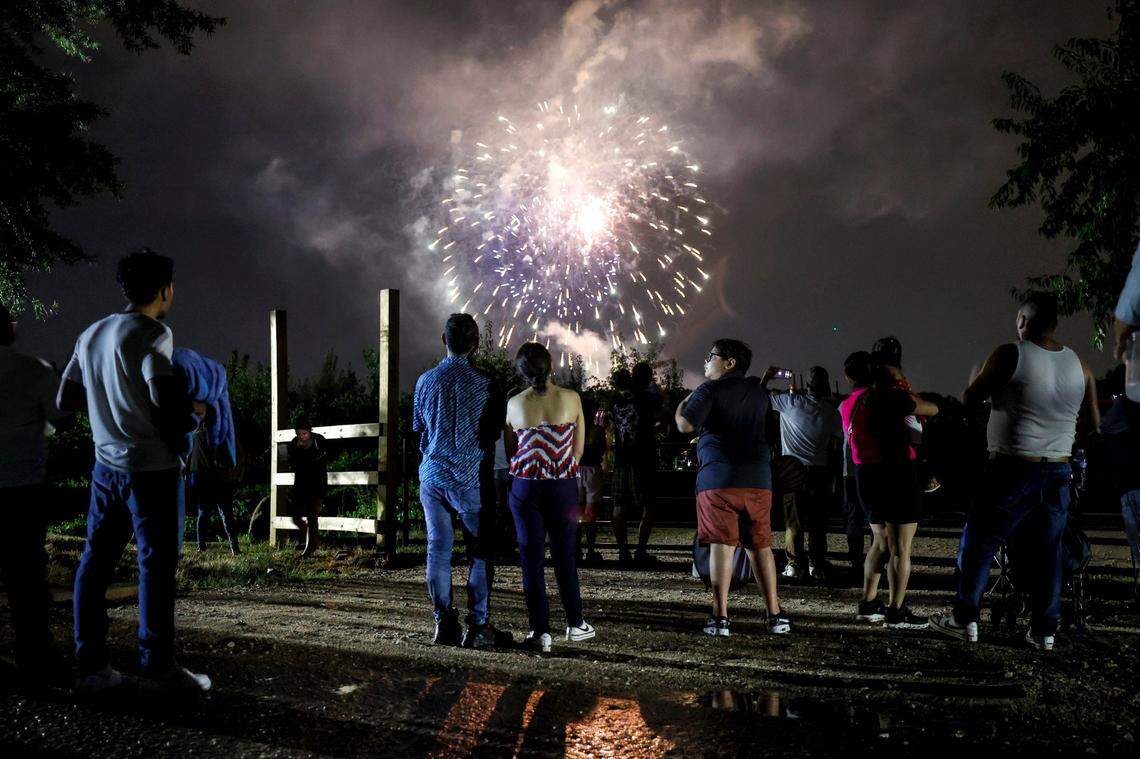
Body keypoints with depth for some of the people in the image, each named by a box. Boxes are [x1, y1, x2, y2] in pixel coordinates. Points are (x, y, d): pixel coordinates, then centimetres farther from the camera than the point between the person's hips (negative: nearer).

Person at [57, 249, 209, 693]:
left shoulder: (90, 335, 13)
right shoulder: (152, 333, -11)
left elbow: (65, 400, 17)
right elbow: (164, 392, -24)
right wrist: (192, 416, -5)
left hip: (106, 467, 7)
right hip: (152, 467, -7)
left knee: (95, 562, 9)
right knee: (156, 564, -1)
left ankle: (90, 666, 14)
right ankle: (158, 664, 3)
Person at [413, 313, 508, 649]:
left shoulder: (425, 381, 1)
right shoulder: (485, 384, -9)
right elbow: (496, 430, 1)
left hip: (432, 474, 4)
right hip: (471, 478, -3)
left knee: (438, 548, 8)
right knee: (480, 552, 4)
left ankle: (444, 624, 10)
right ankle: (478, 627, 3)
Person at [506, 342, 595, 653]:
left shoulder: (514, 404, -3)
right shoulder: (571, 399, -4)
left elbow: (511, 449, 5)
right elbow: (579, 449, 2)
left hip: (525, 486, 0)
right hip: (564, 486, 1)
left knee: (531, 557, 5)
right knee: (565, 555, 13)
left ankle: (540, 631, 5)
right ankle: (575, 624, 22)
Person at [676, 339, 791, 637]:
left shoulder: (710, 389, -4)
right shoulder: (758, 391, 15)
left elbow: (686, 425, -14)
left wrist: (682, 405, 6)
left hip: (718, 478, -5)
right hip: (758, 478, 5)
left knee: (721, 544, -4)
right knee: (761, 545, 10)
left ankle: (720, 617, -6)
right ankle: (775, 615, 10)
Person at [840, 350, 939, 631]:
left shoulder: (847, 405, 8)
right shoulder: (889, 397, -12)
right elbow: (933, 410, -6)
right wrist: (907, 393, 12)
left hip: (866, 476, 7)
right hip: (897, 473, -7)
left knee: (880, 543, 18)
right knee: (901, 547, -2)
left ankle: (868, 605, 22)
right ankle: (896, 612, -1)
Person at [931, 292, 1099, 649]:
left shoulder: (1010, 355, -11)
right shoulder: (1079, 365, 4)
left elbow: (970, 400, -6)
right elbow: (1092, 422, 11)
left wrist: (977, 380, 14)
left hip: (1013, 470, -5)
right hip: (1058, 473, 5)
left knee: (977, 544, 7)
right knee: (1046, 552, 11)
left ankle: (964, 620, 10)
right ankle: (1044, 631, 15)